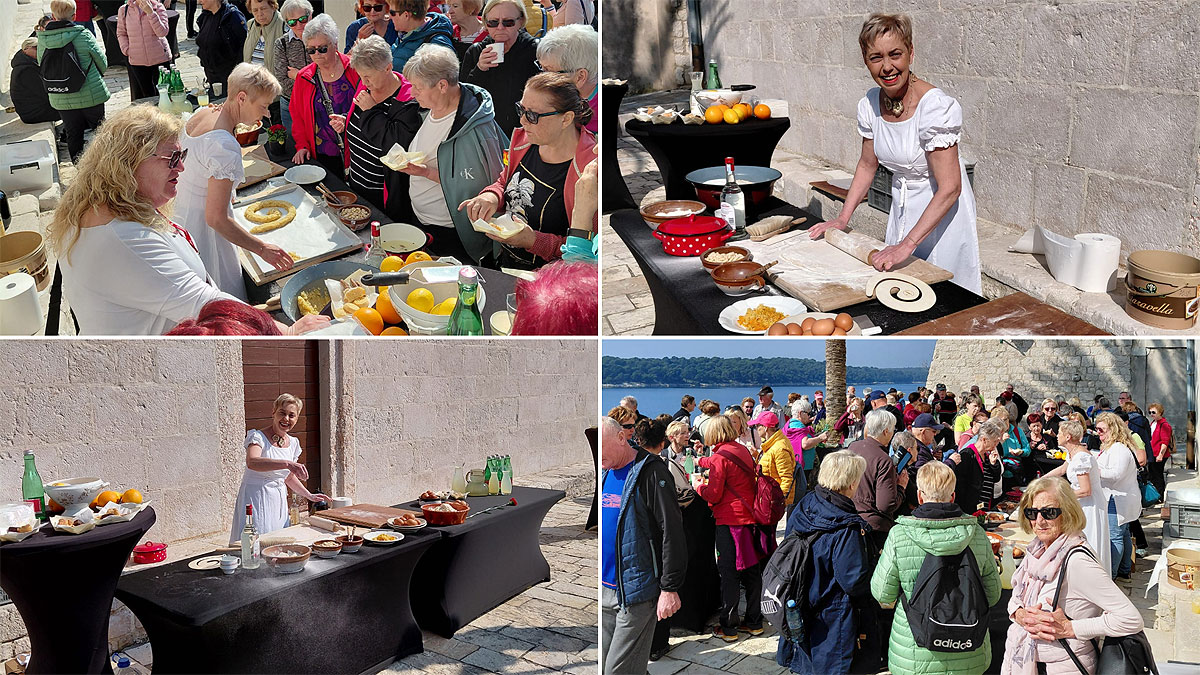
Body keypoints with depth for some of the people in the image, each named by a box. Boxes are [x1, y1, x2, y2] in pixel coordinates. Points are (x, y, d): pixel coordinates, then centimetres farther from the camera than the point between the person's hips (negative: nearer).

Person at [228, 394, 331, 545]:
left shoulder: (293, 443, 9)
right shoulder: (258, 437, -12)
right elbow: (252, 462, -35)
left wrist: (309, 495, 15)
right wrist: (287, 463, -45)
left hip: (279, 501, 7)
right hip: (256, 500, -6)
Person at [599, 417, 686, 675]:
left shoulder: (650, 473, -12)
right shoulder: (604, 473, 12)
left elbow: (672, 533, -15)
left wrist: (670, 588, -17)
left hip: (636, 594, -8)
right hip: (605, 587, 8)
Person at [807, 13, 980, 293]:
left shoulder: (936, 107, -26)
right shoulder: (870, 104, -6)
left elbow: (949, 189, -28)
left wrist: (907, 244, -32)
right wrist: (842, 219, 4)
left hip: (944, 211, -6)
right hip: (901, 208, 6)